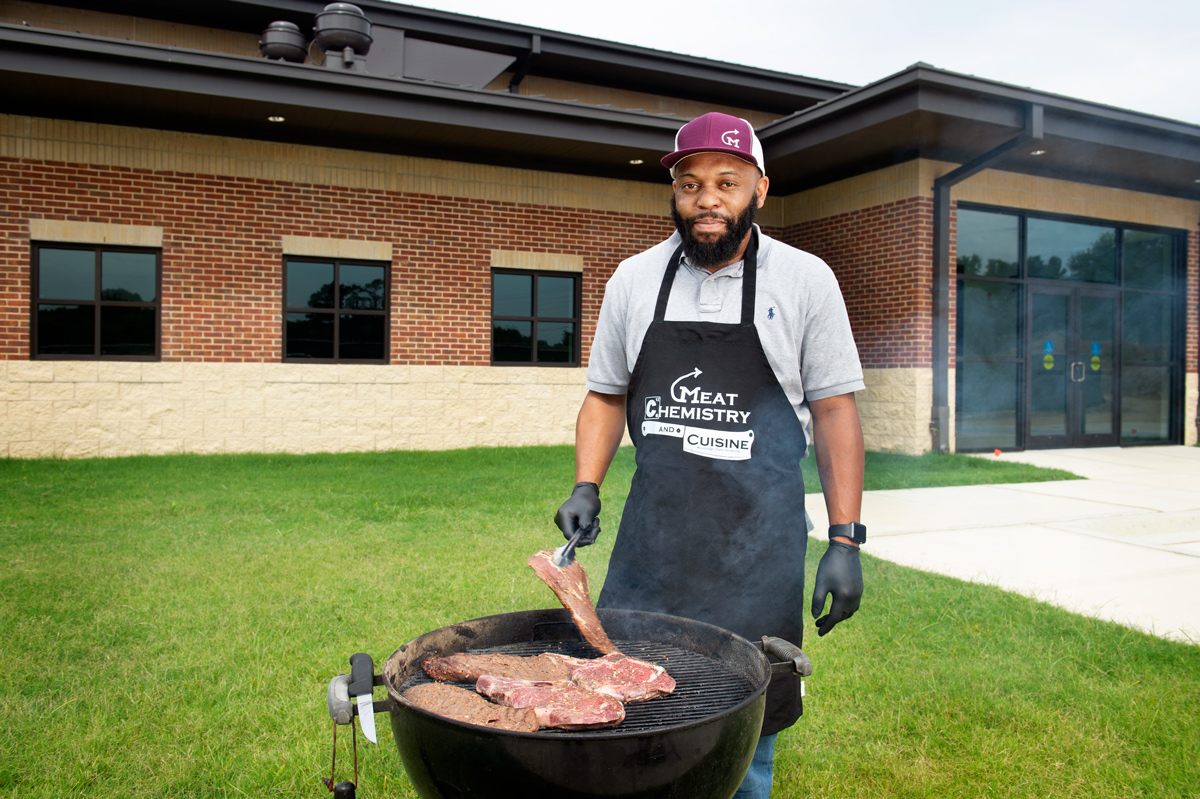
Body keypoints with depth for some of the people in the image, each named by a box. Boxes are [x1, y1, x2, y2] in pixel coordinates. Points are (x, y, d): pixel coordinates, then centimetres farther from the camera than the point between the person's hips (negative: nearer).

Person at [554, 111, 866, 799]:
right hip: (653, 533, 2)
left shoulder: (805, 280, 0)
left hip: (759, 542, -2)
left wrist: (846, 540, -4)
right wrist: (586, 488, -1)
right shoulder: (634, 280, 6)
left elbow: (835, 411, 0)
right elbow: (606, 396, 14)